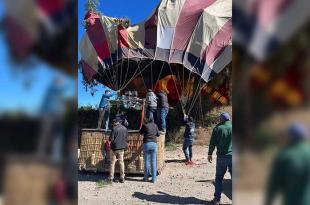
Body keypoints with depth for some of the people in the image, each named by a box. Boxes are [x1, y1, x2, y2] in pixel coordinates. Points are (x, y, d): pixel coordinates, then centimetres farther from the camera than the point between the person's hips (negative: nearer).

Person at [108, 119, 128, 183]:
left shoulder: (114, 128, -13)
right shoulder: (125, 128, 3)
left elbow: (111, 139, -14)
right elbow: (126, 138, 8)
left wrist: (110, 140, 7)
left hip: (115, 147, -4)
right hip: (122, 147, 4)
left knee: (112, 162, 6)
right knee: (121, 162, 11)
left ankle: (111, 178, 10)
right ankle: (122, 178, 12)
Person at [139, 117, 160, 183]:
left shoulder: (144, 125, 1)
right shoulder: (155, 125, 10)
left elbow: (140, 132, 17)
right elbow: (158, 134, 20)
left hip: (146, 144, -2)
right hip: (154, 144, 2)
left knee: (146, 161, 7)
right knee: (153, 161, 6)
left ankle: (146, 177, 13)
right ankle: (153, 178, 7)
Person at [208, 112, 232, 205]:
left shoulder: (217, 128, -3)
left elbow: (212, 143, -2)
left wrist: (210, 154, 8)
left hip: (221, 156, -1)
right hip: (232, 156, 1)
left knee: (219, 177, 11)